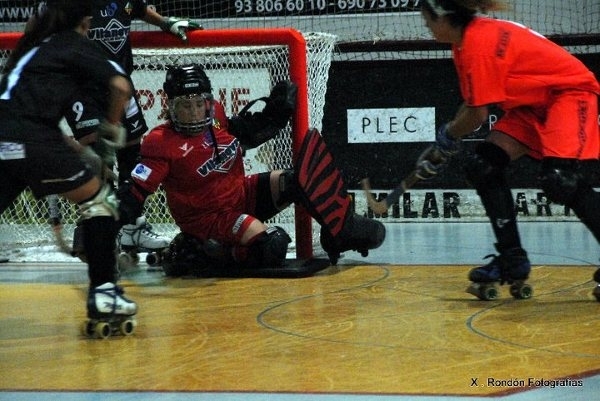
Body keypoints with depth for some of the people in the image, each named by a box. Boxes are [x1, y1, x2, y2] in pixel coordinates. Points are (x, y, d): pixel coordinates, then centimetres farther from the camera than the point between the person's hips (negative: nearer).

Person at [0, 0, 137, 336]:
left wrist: (75, 144, 35)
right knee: (98, 200, 11)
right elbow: (121, 85, -1)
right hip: (31, 140, -6)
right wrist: (112, 127, 16)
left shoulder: (33, 47, 30)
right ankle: (103, 295, 4)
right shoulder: (77, 45, 11)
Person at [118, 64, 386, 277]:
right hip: (209, 218, -7)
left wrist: (276, 112, 6)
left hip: (243, 195, 7)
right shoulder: (160, 144, -21)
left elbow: (249, 134, 18)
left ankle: (342, 229, -1)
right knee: (271, 244, -30)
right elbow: (136, 192, -23)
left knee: (293, 182, -13)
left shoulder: (216, 118, -1)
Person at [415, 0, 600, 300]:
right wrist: (440, 149, 11)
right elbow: (472, 104, 12)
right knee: (482, 167, 0)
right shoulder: (468, 40, 6)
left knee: (559, 178, -28)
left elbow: (478, 114, -21)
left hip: (571, 92, -10)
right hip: (534, 104, 10)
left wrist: (446, 137, -3)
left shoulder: (478, 42, -24)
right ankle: (512, 262, 6)